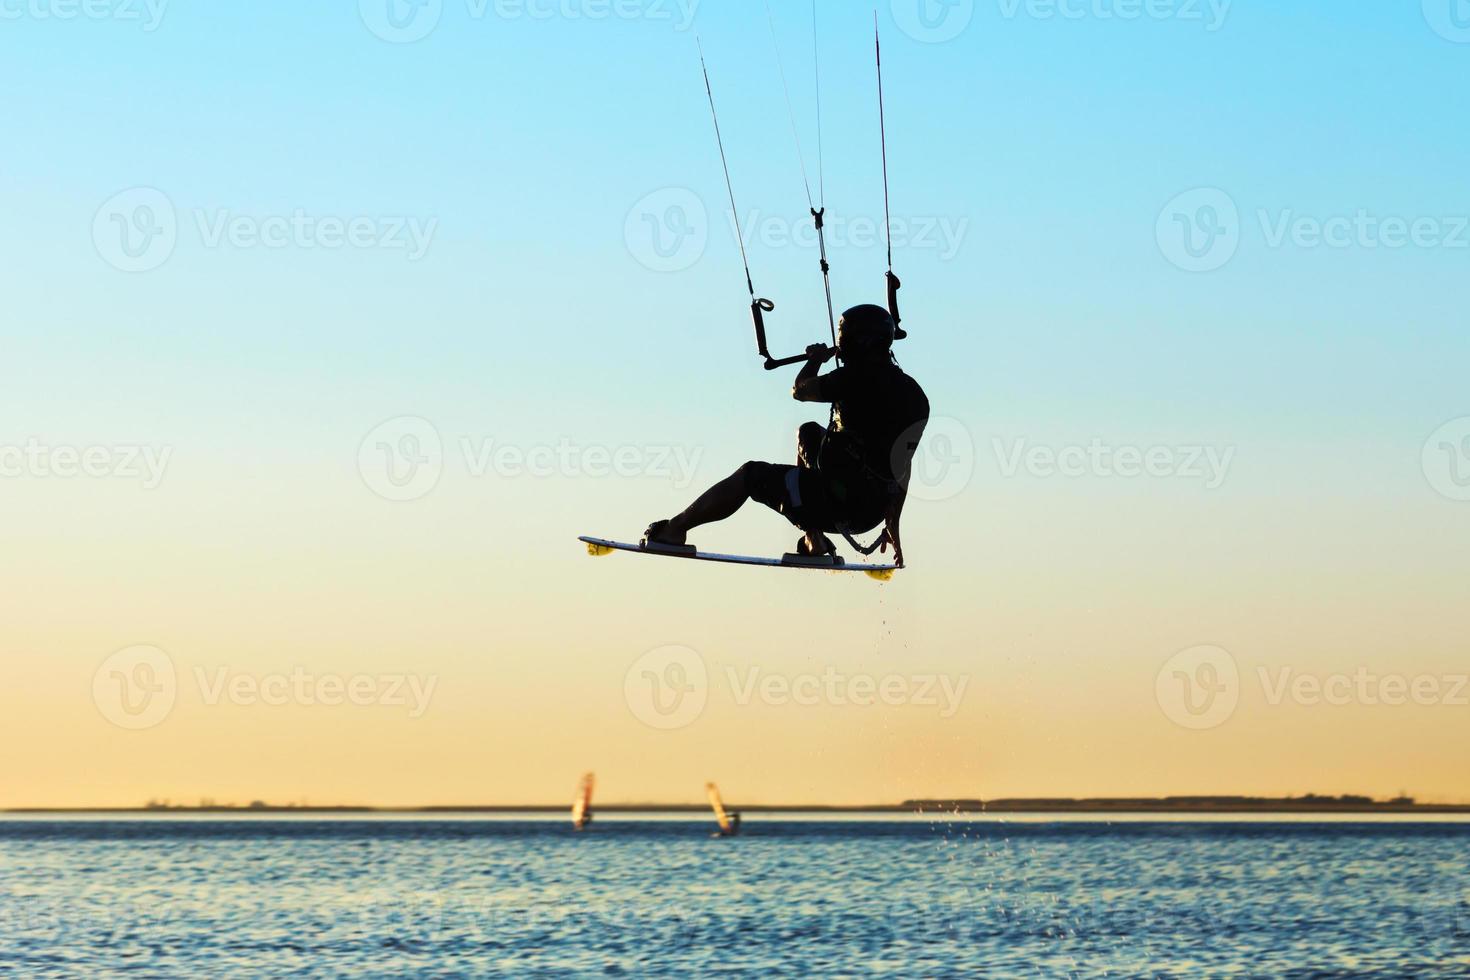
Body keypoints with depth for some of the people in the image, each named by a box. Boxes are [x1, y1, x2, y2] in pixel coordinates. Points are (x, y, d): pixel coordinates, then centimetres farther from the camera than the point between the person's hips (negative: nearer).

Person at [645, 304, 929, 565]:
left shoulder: (861, 378, -15)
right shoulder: (915, 395, 8)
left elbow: (800, 391, -2)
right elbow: (903, 468, 14)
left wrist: (816, 359, 20)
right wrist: (892, 525, 22)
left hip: (837, 503, -8)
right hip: (874, 512, 8)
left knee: (749, 476, 11)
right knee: (808, 433, 28)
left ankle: (674, 529, 24)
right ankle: (813, 541, 26)